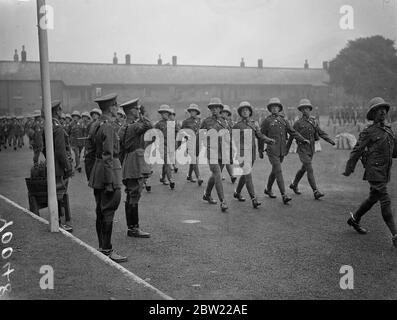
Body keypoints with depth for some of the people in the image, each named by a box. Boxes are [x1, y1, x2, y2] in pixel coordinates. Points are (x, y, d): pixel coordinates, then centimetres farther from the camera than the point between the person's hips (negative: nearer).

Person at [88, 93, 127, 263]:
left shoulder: (96, 126, 13)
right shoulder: (108, 127, -16)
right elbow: (108, 156, -20)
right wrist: (111, 181, -20)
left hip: (97, 167, 10)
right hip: (108, 169, -10)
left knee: (100, 211, 14)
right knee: (108, 212, -6)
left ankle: (101, 247, 23)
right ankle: (107, 250, -1)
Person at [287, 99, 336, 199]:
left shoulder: (314, 121, 8)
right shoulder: (298, 123, -7)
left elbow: (321, 133, 5)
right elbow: (291, 137, -1)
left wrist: (330, 140, -10)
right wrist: (286, 149, 4)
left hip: (311, 150, 6)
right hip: (303, 150, -6)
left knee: (303, 169, 19)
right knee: (310, 170, -14)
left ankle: (294, 185, 40)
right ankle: (316, 192, -16)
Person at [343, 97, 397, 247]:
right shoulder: (368, 132, -8)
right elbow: (356, 151, -5)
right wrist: (348, 170, -2)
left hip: (385, 173, 8)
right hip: (374, 172, -8)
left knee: (372, 199, 19)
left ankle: (354, 219, 39)